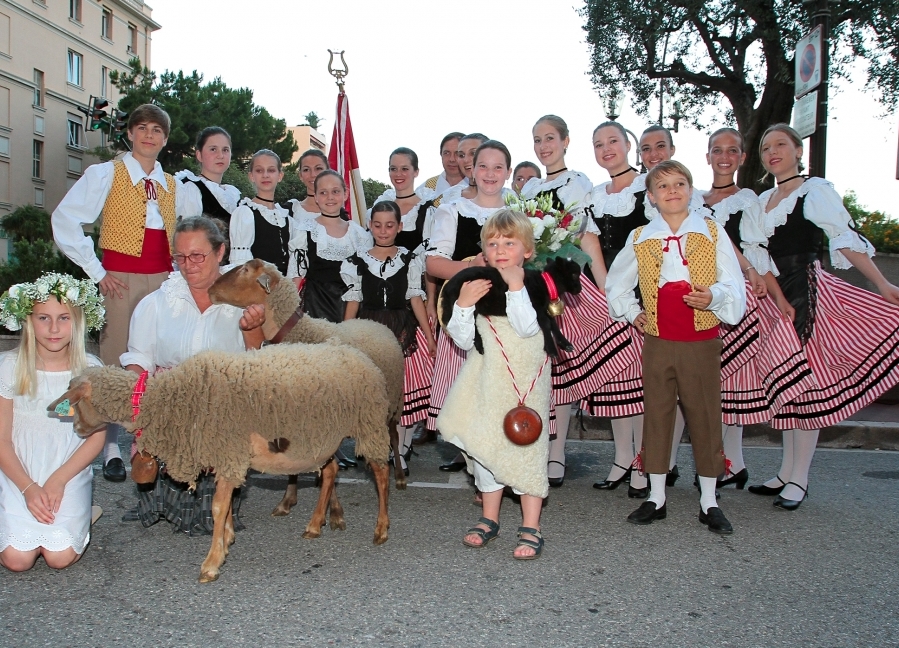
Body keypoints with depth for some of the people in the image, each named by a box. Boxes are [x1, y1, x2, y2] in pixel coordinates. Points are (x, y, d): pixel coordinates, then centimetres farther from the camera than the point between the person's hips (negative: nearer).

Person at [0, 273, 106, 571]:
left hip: (70, 476, 0)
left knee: (60, 557, -17)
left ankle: (79, 516, 16)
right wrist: (29, 488, -15)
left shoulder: (90, 370, -3)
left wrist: (58, 480, -13)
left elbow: (96, 437, -1)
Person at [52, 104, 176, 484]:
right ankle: (111, 448, 9)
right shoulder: (106, 174, 1)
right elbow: (64, 221, -5)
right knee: (115, 361, -1)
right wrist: (96, 271, -8)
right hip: (122, 279, -4)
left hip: (163, 280, 4)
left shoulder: (173, 185, 15)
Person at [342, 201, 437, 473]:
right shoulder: (358, 261, 4)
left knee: (404, 391, -2)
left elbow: (415, 298, 4)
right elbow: (353, 301, 6)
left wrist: (429, 335, 1)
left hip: (404, 331, 0)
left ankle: (400, 453, 11)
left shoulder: (410, 258, 3)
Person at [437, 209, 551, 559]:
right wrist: (463, 304, -15)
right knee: (483, 447, 12)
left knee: (526, 448, -1)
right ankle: (489, 518, 29)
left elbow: (528, 327, -22)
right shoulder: (477, 287, 4)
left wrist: (515, 288, -26)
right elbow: (464, 339, -1)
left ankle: (531, 527, 10)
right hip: (486, 381, 4)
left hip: (525, 381, -4)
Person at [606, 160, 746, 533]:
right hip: (658, 342, 2)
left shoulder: (712, 233, 1)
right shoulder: (640, 239, 5)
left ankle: (708, 503, 18)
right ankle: (656, 499, 20)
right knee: (656, 415, 8)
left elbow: (734, 286, -3)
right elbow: (615, 283, 19)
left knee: (705, 417, 5)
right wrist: (632, 313, 8)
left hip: (702, 343, -2)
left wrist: (713, 297, -22)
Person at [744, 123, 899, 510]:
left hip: (809, 291, -6)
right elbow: (759, 254, 5)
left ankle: (799, 480, 2)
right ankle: (786, 473, 18)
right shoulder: (762, 201, 15)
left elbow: (845, 239, -12)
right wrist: (779, 299, -8)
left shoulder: (815, 190, -3)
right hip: (776, 295, 6)